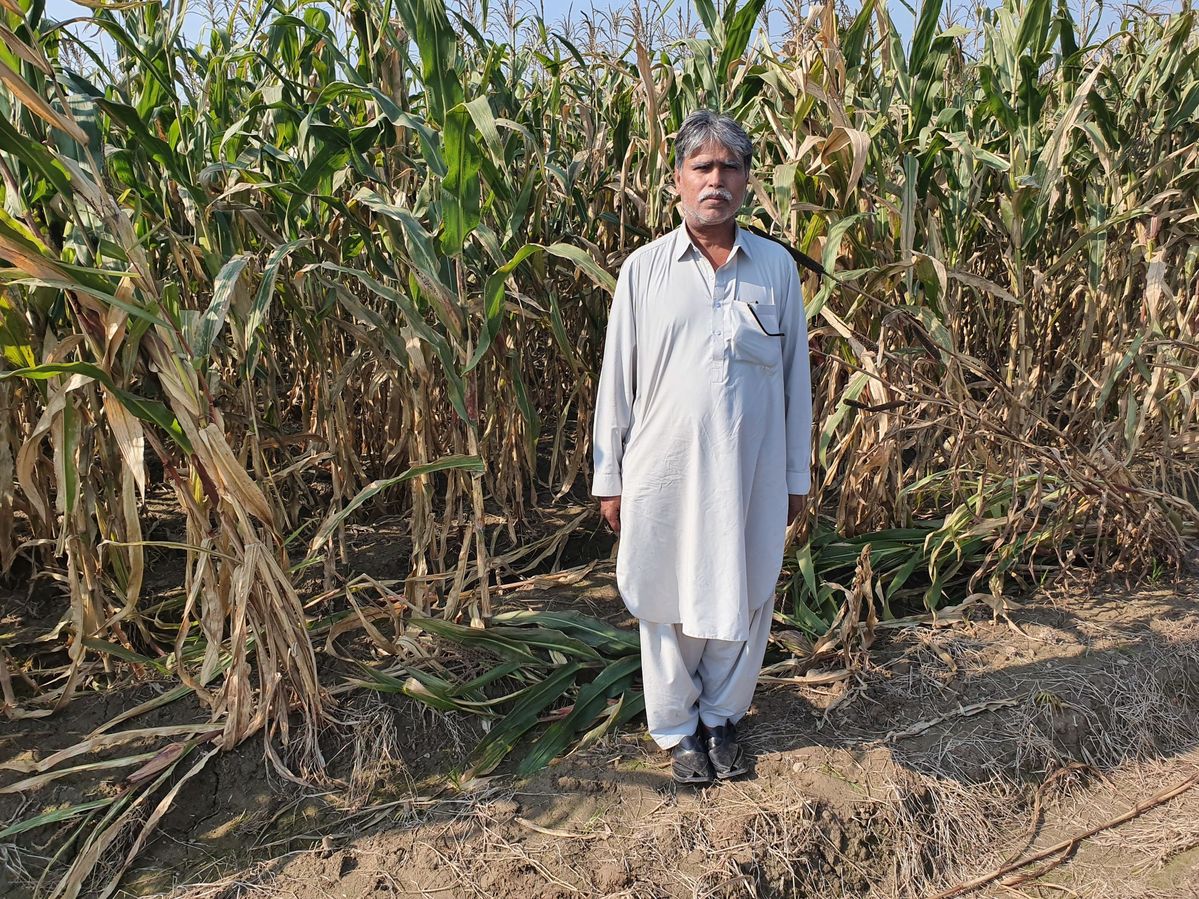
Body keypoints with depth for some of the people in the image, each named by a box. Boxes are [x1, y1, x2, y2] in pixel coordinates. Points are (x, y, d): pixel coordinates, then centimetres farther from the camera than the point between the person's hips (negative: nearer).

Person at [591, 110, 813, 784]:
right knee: (669, 602, 11)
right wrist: (609, 479, 2)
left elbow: (796, 377, 7)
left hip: (753, 470, 1)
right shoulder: (644, 269, 0)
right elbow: (617, 379, 2)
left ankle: (722, 716, 36)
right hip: (667, 469, -1)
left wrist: (798, 476, 8)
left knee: (742, 599, 12)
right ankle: (677, 727, 32)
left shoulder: (778, 267, 3)